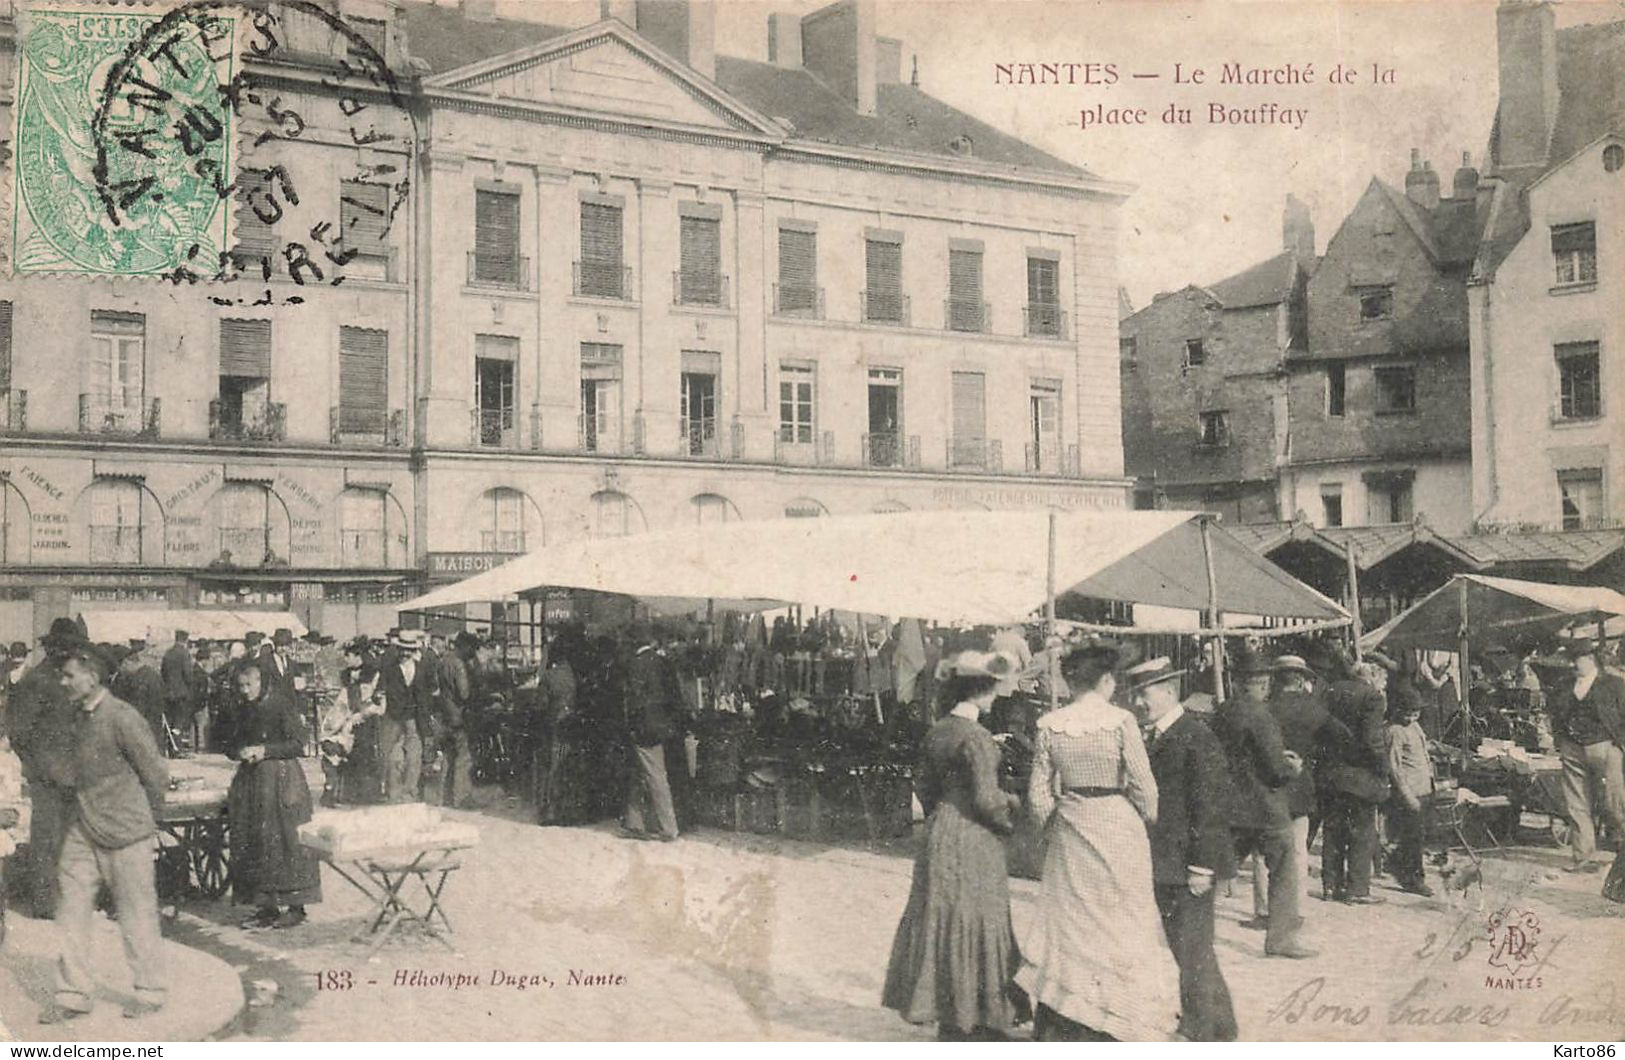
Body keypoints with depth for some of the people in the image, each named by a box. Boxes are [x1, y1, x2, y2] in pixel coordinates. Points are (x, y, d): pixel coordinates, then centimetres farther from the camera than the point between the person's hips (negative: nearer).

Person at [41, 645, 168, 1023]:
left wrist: (145, 818, -1)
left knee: (136, 912, 3)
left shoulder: (122, 718, -17)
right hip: (83, 829, 8)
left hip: (124, 834, -7)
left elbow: (156, 772, -12)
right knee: (73, 910, 6)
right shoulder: (80, 716, 7)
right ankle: (73, 993, 14)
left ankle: (151, 991, 16)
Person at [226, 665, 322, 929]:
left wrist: (265, 750, -16)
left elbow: (297, 744, -10)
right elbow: (234, 745, 20)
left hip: (280, 778, -7)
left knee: (283, 839, -6)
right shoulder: (247, 709, 13)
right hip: (251, 778, 7)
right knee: (253, 842, 3)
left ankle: (296, 907, 0)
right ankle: (267, 907, 8)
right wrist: (241, 752, -3)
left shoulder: (282, 704, -7)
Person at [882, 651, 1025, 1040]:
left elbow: (924, 786, 13)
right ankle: (966, 1020, 8)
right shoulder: (976, 737, -18)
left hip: (940, 832, 8)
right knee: (971, 921, 1)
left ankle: (947, 1014, 22)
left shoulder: (937, 731, 6)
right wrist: (1013, 811, -2)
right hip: (972, 838, -8)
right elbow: (986, 799, -20)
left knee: (940, 918, 13)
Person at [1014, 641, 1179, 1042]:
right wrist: (1149, 821, 8)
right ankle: (1120, 1025, 11)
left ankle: (1058, 1030, 16)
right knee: (1123, 924, 8)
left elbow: (1038, 797, 0)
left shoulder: (1049, 725, -2)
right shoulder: (1120, 721, -13)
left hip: (1069, 834, 4)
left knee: (1068, 924, 12)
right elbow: (1143, 787, -10)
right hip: (1118, 826, -4)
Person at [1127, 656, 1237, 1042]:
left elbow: (1211, 804, -17)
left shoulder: (1197, 737, -14)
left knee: (1193, 953, -3)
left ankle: (1205, 1032, 7)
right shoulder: (1151, 736, 11)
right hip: (1161, 865, 8)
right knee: (1181, 949, 16)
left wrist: (1201, 866, -19)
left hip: (1188, 864, -8)